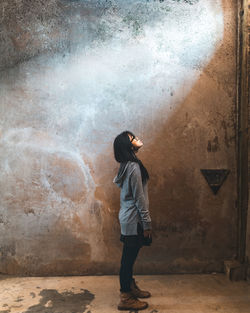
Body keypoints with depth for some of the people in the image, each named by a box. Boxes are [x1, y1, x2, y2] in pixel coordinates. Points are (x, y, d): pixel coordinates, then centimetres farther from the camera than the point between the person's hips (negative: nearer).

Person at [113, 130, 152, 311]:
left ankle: (131, 288, 36)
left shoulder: (127, 165, 10)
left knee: (130, 257, 20)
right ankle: (126, 298, 16)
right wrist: (147, 223, -14)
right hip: (133, 220, -9)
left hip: (129, 217, 9)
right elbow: (139, 198, -20)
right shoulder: (134, 167, -20)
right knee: (129, 258, 2)